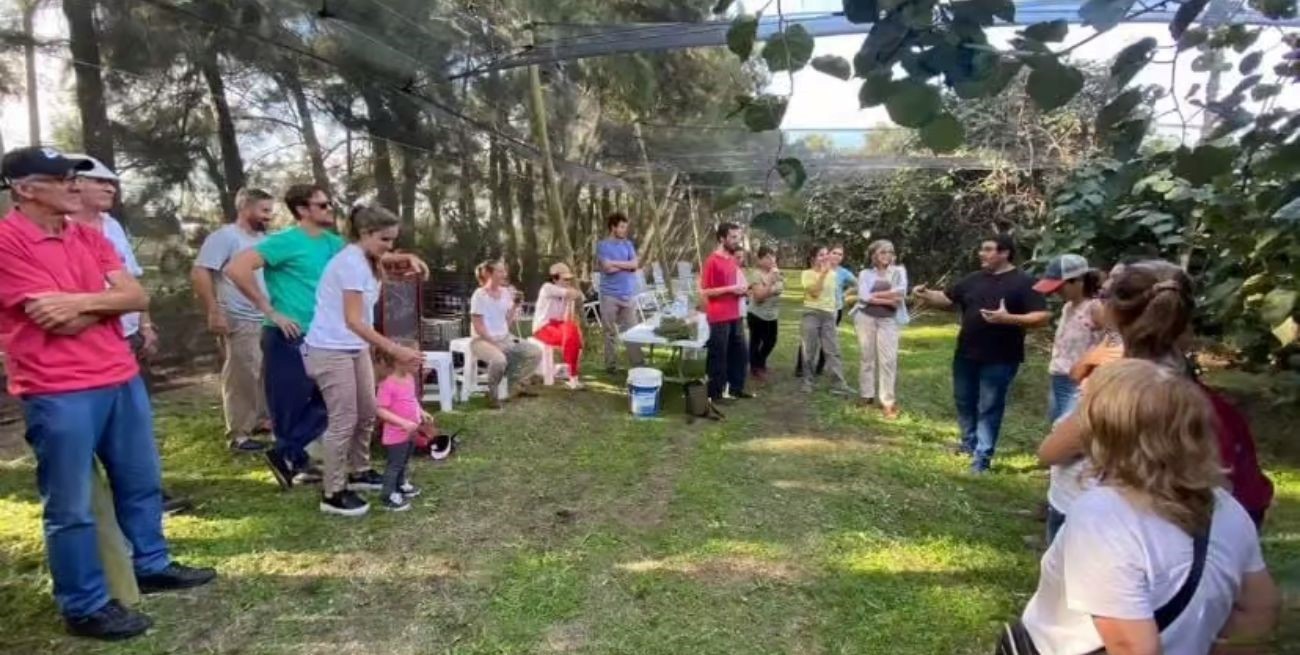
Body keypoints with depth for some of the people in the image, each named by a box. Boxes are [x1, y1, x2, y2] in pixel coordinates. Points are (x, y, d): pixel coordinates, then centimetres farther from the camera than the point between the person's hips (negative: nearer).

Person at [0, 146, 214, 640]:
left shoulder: (89, 237, 10)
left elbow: (138, 297, 0)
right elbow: (59, 321, -18)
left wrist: (80, 301, -14)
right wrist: (105, 302, -4)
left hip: (121, 378, 7)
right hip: (58, 393, -7)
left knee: (141, 482, 18)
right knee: (71, 506, 5)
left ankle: (151, 566, 35)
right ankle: (85, 606, 18)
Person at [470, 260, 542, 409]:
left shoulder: (506, 292, 6)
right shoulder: (479, 295, -13)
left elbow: (507, 322, 8)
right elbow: (478, 326, -14)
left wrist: (513, 306, -4)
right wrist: (493, 342, -18)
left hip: (505, 338, 7)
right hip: (483, 340, -7)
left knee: (536, 353, -7)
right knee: (499, 360, -38)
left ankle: (515, 382, 14)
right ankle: (492, 391, -10)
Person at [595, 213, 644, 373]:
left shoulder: (628, 244, 10)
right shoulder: (602, 245, -2)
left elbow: (635, 264, -2)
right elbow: (607, 268, -14)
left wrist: (614, 263, -8)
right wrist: (626, 265, -3)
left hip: (628, 294, 3)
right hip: (609, 295, -3)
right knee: (610, 332, 3)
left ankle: (638, 363, 4)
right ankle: (611, 364, 11)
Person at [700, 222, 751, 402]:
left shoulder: (733, 260, 12)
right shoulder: (712, 261, -13)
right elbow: (704, 291, -16)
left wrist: (742, 290, 5)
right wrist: (730, 289, -19)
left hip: (735, 316, 8)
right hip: (719, 318, -8)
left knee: (740, 353, 15)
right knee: (718, 356, 0)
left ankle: (736, 388, 28)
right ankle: (715, 394, 11)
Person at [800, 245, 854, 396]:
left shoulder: (832, 274, 10)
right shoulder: (807, 273, -4)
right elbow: (814, 292, -18)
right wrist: (823, 273, -19)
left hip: (829, 314, 4)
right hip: (811, 314, -4)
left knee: (833, 350, 0)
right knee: (810, 350, 1)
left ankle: (839, 383, -2)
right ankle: (807, 381, 11)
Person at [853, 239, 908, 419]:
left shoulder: (899, 271, 8)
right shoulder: (865, 273, 6)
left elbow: (901, 291, -9)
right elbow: (864, 296, -8)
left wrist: (876, 294, -10)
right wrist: (888, 300, -12)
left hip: (888, 320, -1)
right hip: (866, 318, 1)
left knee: (888, 360, -5)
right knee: (866, 357, 5)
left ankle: (888, 401, -3)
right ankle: (866, 396, 14)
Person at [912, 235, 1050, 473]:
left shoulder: (1023, 283, -9)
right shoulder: (973, 279, 8)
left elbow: (1043, 317, -15)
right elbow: (946, 298, 13)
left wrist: (1009, 318, -28)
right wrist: (926, 294, -7)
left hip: (999, 360, -6)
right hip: (966, 355, 6)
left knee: (989, 408, 1)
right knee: (964, 401, 18)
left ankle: (982, 456, 8)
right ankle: (970, 443, 37)